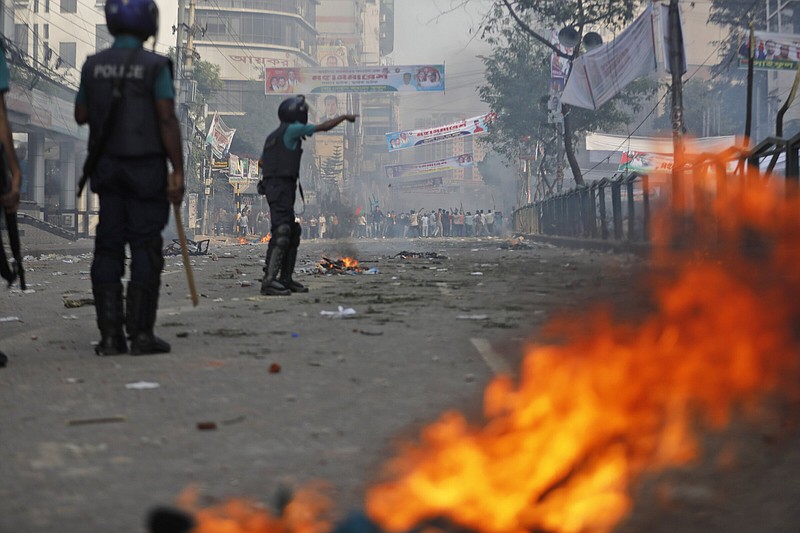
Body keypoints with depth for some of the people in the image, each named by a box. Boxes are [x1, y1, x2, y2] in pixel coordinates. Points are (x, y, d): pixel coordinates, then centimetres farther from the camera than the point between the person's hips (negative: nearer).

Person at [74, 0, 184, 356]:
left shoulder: (93, 66, 4)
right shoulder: (155, 66, -10)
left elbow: (81, 116, 15)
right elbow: (167, 120, -16)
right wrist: (178, 172, -14)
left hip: (107, 167, 4)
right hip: (146, 168, -4)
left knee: (108, 249, 5)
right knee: (145, 249, -1)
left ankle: (110, 336, 1)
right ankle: (141, 334, -3)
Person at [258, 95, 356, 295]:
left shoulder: (274, 136, 20)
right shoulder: (292, 129, -6)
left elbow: (261, 162, 30)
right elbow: (324, 127, 1)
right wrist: (344, 117, 15)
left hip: (272, 185, 10)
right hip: (281, 186, -10)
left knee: (292, 234, 14)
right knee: (281, 234, -17)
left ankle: (286, 279, 17)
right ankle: (269, 281, -25)